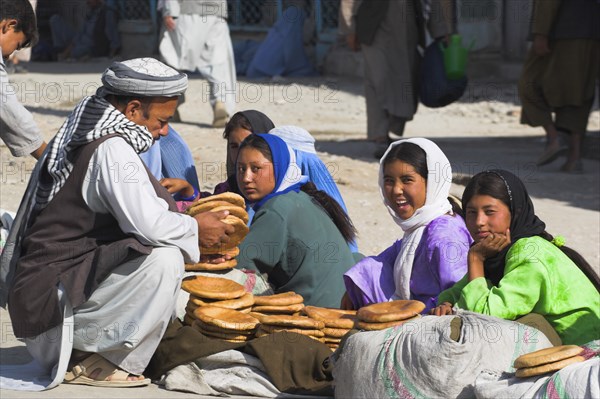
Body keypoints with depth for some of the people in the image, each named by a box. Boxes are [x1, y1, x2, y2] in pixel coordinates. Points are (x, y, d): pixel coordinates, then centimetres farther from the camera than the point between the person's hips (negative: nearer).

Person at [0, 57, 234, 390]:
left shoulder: (81, 138, 14)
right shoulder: (111, 149, -17)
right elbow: (149, 224, -24)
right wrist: (195, 229, -6)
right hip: (52, 298, -11)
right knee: (164, 260, -24)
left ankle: (78, 350, 12)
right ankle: (101, 363, -11)